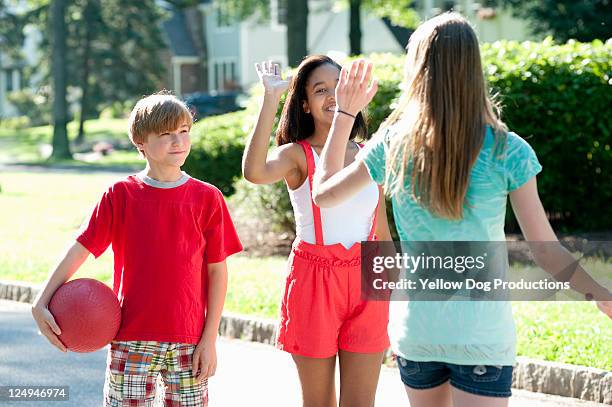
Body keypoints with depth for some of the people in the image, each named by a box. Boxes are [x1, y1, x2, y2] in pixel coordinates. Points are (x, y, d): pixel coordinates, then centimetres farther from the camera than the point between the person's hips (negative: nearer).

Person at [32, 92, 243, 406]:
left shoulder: (207, 198, 1)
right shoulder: (120, 195, 0)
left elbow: (217, 271, 2)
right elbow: (80, 249, -2)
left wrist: (210, 338, -2)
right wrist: (41, 303, -14)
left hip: (189, 341, 1)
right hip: (131, 339, -1)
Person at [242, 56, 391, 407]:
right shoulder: (297, 155, -5)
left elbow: (382, 233, 14)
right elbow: (255, 172, -29)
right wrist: (271, 98, -27)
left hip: (366, 285, 3)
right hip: (314, 283, -3)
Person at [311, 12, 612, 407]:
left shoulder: (392, 143, -3)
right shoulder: (507, 151, -9)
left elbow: (324, 192, 13)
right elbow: (546, 250, -7)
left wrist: (345, 114, 18)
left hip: (413, 326, 3)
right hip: (482, 330, -3)